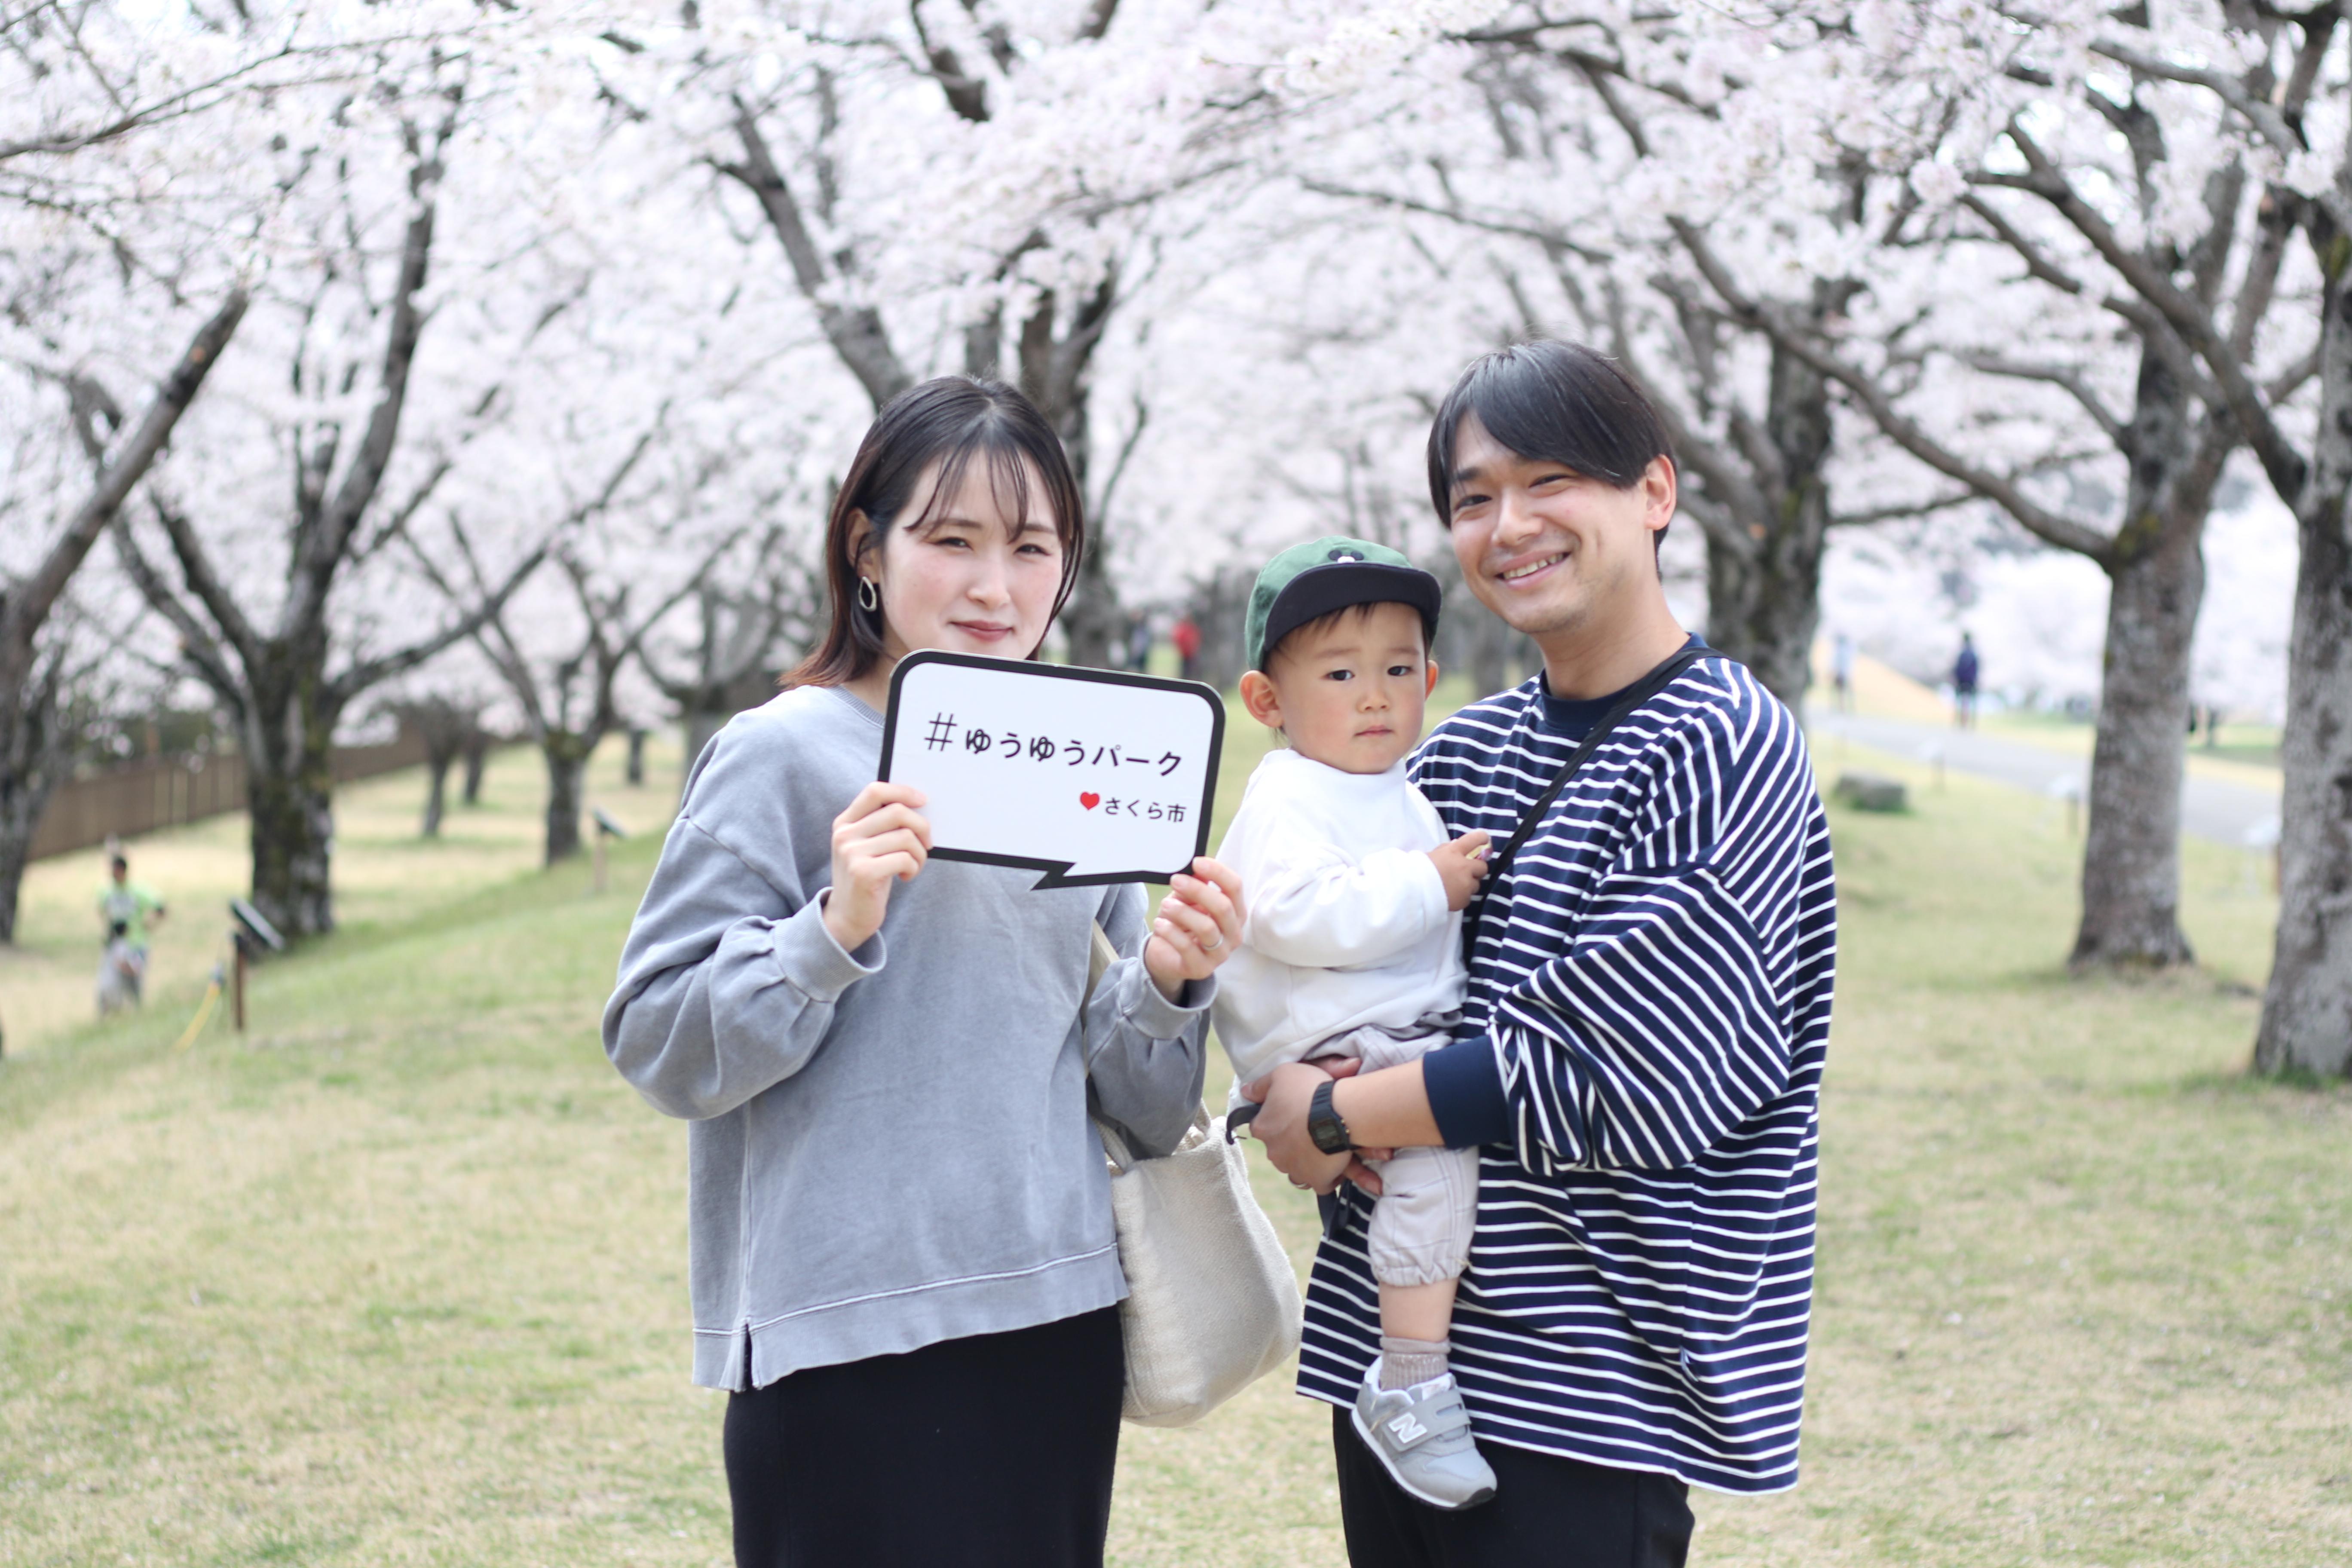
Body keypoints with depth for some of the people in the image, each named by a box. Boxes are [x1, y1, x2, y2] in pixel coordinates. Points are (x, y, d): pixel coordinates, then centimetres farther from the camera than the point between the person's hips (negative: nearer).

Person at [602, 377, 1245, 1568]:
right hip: (851, 1349, -5)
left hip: (1055, 1324, 5)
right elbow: (658, 1047, -9)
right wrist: (835, 927, -21)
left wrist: (1166, 985, -6)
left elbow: (1138, 1111, 12)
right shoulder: (784, 756, -5)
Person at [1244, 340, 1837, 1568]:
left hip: (1589, 1379, -6)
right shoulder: (1464, 752, 11)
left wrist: (1334, 1118, -10)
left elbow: (1610, 1068, -17)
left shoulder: (1726, 751, -10)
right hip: (1393, 1331, 7)